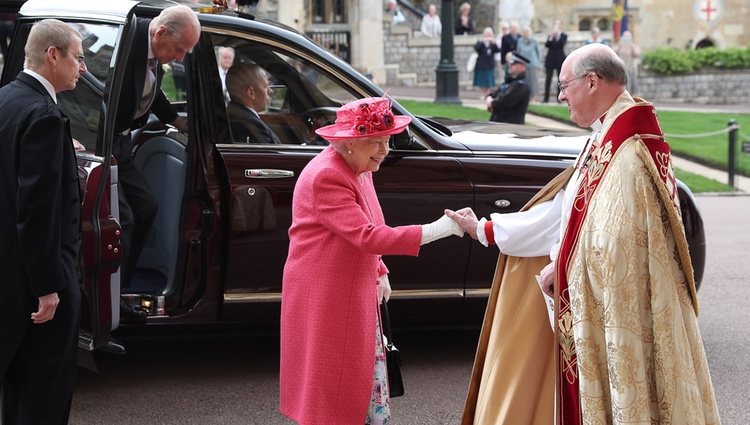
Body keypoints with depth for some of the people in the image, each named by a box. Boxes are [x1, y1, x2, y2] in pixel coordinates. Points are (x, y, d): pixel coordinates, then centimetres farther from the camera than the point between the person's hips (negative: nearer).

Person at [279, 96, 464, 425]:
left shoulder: (359, 169, 7)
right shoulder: (325, 176, -24)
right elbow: (367, 236, -31)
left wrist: (380, 273, 14)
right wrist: (434, 230, -34)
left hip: (358, 294, 9)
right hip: (326, 297, -9)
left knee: (369, 382, 12)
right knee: (332, 385, 0)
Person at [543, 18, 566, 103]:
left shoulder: (564, 36, 5)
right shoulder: (550, 35, 11)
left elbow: (562, 44, -13)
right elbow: (546, 45, -3)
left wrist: (558, 34, -17)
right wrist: (551, 37, -15)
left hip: (560, 59, -1)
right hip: (550, 59, 1)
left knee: (560, 79, -1)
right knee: (548, 79, -2)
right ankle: (546, 98, -1)